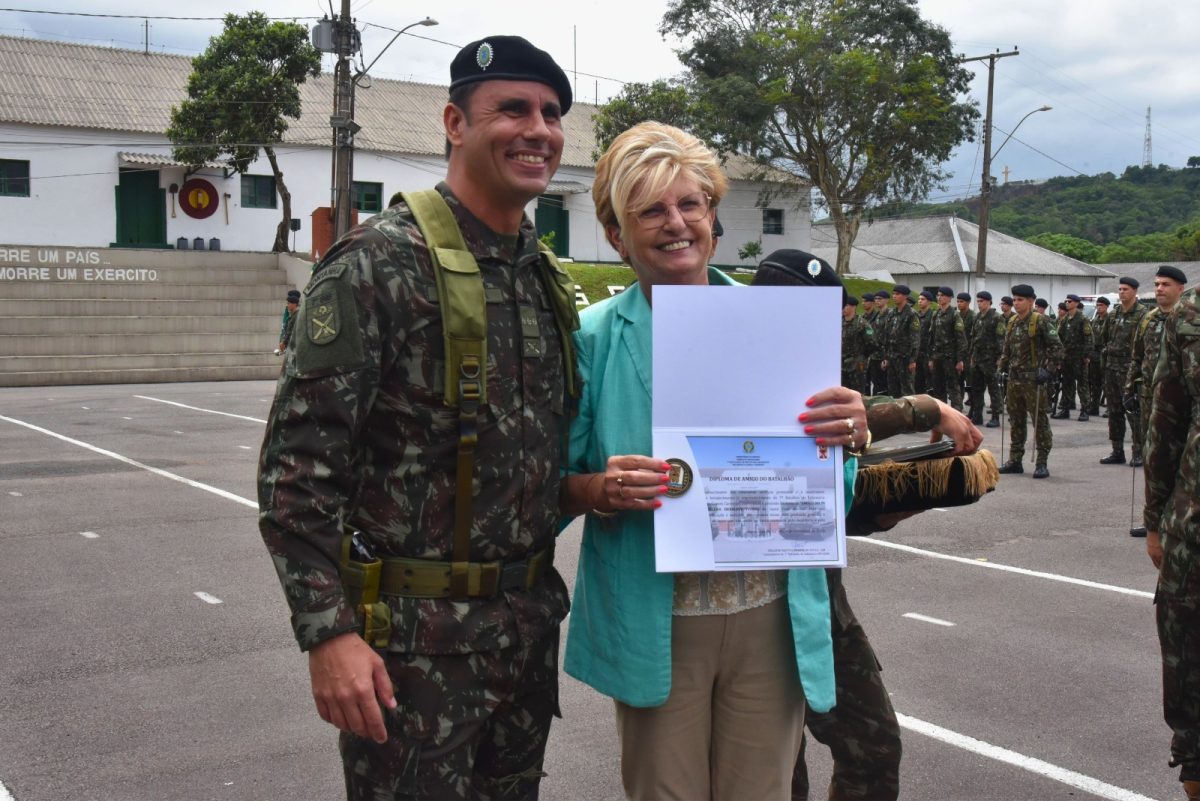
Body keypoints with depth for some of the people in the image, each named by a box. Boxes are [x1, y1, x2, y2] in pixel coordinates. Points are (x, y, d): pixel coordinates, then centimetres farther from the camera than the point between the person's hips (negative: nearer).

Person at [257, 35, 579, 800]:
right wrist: (329, 632, -21)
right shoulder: (379, 264, -13)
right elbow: (298, 465, -16)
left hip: (530, 622, 7)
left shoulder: (547, 279, 9)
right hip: (415, 634, -7)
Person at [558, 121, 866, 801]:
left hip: (773, 617, 2)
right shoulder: (595, 336, -3)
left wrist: (850, 433, -13)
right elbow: (558, 485, 0)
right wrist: (604, 490, -21)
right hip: (655, 623, -1)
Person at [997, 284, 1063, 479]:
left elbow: (1056, 347, -10)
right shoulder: (1013, 322, 12)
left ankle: (1042, 464, 2)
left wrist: (1047, 370, -16)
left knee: (1039, 421, -2)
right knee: (1015, 421, 12)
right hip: (1014, 379, 7)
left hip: (1033, 379, -7)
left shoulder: (1040, 321, -9)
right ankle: (1015, 461, 19)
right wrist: (1002, 368, 14)